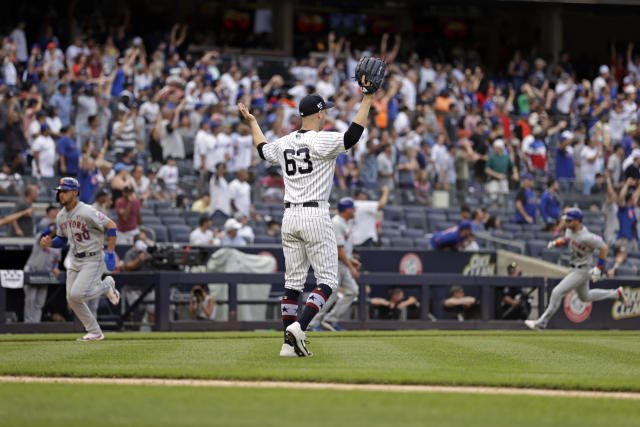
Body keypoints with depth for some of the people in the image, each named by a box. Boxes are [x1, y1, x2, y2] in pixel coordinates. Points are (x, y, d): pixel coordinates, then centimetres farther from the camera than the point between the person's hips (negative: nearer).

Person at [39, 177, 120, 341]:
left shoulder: (86, 212, -19)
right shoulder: (61, 216, 7)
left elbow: (111, 226, -18)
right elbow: (62, 239, 19)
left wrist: (110, 252, -20)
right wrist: (49, 242, -2)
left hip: (93, 260, -8)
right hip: (75, 261, 8)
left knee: (77, 294, -21)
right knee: (72, 299, 5)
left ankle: (107, 285, 7)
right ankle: (95, 333, 17)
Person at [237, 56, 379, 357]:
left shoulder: (284, 143, 10)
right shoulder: (322, 141, -10)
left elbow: (263, 150, 30)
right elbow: (352, 136, -23)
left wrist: (252, 123, 45)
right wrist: (367, 99, -21)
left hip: (290, 217, 7)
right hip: (315, 216, -7)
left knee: (293, 281, 9)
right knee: (327, 280, -2)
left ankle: (289, 343, 5)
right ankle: (298, 327, -21)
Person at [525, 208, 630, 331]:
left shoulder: (586, 237, -29)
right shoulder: (569, 230, -4)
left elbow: (604, 247, -22)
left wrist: (598, 269, -22)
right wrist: (556, 242, -3)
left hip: (582, 270, -10)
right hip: (574, 269, 10)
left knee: (557, 293, -14)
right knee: (584, 297, 27)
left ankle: (541, 323, -6)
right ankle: (617, 294, 39)